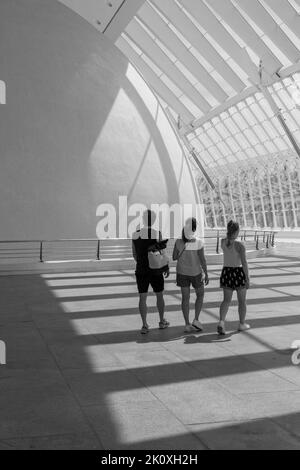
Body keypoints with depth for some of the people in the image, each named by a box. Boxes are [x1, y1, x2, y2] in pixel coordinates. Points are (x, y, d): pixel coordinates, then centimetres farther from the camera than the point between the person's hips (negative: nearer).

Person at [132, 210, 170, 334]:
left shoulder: (135, 234, 1)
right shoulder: (157, 234, -12)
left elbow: (134, 254, 9)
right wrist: (166, 268, 2)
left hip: (141, 271, 3)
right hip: (155, 270, -2)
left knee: (142, 298, 6)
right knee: (159, 296, 15)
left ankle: (144, 326, 2)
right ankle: (162, 322, 27)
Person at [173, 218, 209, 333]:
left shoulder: (179, 242, -10)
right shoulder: (198, 243, -17)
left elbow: (174, 258, -1)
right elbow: (202, 260, -15)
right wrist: (206, 274, -5)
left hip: (182, 272, 2)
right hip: (196, 273, -2)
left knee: (185, 298, 8)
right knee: (200, 295, 18)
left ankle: (187, 324, 8)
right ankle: (196, 320, 7)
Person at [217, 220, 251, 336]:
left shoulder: (222, 242, -1)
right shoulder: (240, 245, -16)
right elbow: (244, 263, -18)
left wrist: (231, 234, 14)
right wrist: (247, 278, -14)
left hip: (226, 272, 4)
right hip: (238, 272, -4)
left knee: (227, 300, 9)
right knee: (242, 300, 14)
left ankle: (221, 322, -12)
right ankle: (242, 324, 24)